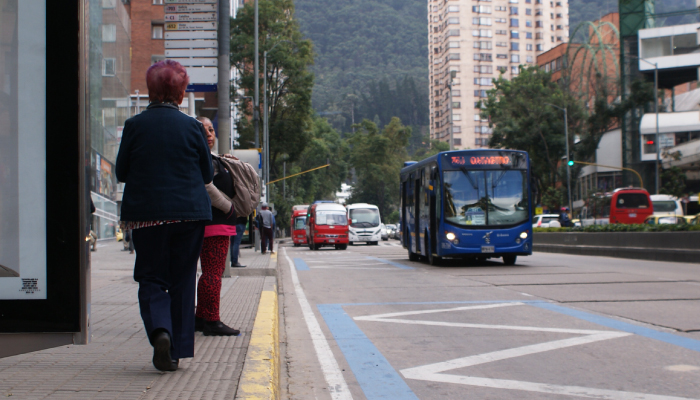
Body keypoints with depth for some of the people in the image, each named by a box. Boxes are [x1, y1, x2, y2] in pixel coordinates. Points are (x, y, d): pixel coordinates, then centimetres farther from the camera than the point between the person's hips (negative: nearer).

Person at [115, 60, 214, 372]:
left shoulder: (134, 125, -4)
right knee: (182, 280, 10)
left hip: (146, 214, 0)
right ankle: (177, 350, 12)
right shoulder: (191, 126, -3)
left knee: (151, 279, 7)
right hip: (189, 214, 1)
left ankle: (160, 331, -19)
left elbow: (121, 172, 3)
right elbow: (207, 174, 5)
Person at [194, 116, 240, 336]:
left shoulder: (212, 160, 21)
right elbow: (207, 188, -21)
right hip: (212, 222, -11)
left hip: (218, 223, 11)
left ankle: (201, 318, 20)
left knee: (210, 272, 14)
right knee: (213, 272, -9)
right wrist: (228, 207, -13)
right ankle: (212, 321, -8)